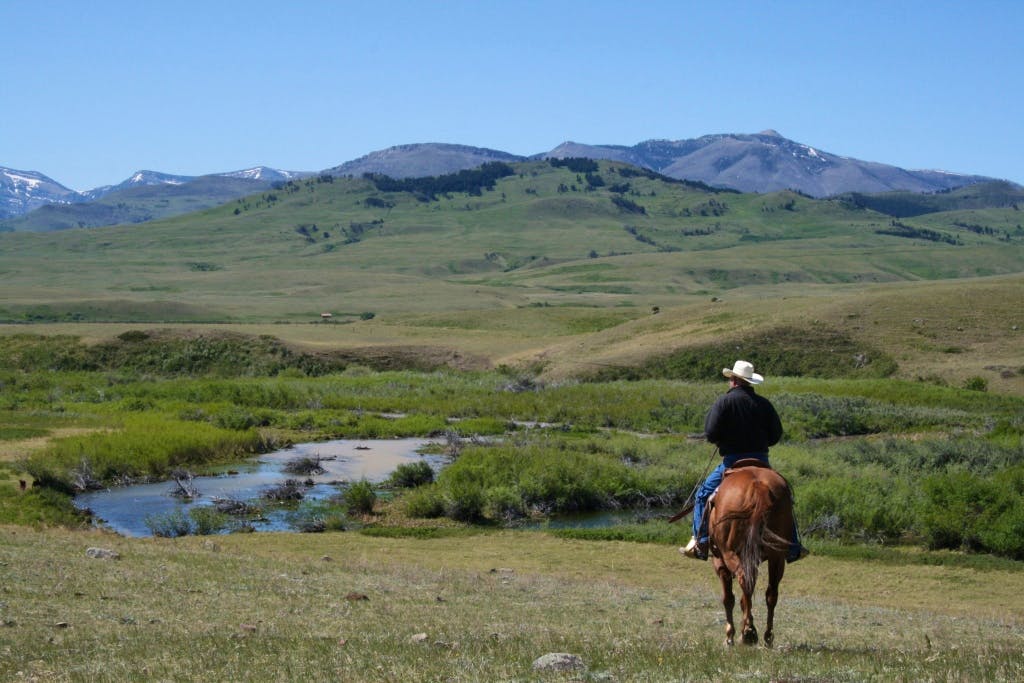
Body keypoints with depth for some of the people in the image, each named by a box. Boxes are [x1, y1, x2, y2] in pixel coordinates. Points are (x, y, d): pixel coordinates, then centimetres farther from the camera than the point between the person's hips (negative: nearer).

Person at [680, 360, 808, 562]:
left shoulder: (724, 401, -6)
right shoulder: (764, 403, 4)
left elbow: (711, 434, -11)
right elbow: (776, 435, 7)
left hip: (732, 461, -3)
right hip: (761, 460, 3)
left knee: (703, 495, 12)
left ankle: (700, 543, 2)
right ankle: (793, 548, 13)